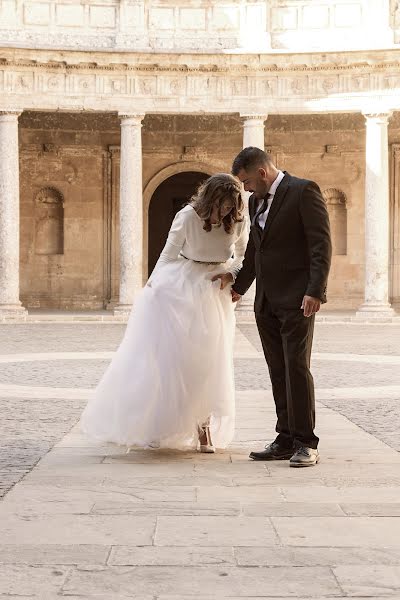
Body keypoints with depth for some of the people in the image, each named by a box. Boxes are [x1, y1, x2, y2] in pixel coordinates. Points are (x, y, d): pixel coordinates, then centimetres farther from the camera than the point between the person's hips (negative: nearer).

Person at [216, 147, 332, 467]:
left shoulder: (304, 191, -7)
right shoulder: (257, 201, 16)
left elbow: (322, 244, -13)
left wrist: (315, 291, -21)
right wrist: (239, 286, 35)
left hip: (297, 299, -7)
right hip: (266, 302, 7)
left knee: (297, 368, -10)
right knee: (278, 373, 7)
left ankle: (306, 444, -4)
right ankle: (286, 440, 12)